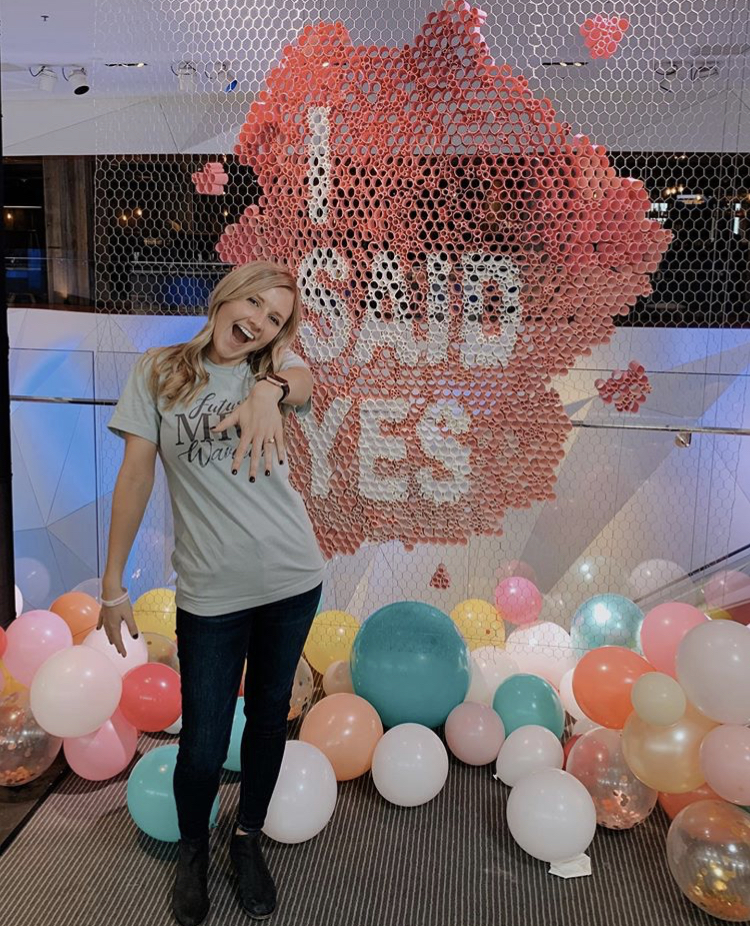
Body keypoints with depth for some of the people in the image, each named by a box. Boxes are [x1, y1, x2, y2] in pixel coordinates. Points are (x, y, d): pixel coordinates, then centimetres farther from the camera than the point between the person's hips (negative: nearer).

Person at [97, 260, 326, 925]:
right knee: (203, 745, 4)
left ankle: (248, 839, 41)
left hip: (292, 578, 2)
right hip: (210, 590, -1)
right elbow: (136, 476, -2)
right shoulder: (158, 372, 0)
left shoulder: (278, 366, 2)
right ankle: (193, 849, 36)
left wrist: (270, 390, -47)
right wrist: (113, 583, -2)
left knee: (270, 714, 15)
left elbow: (301, 381, -22)